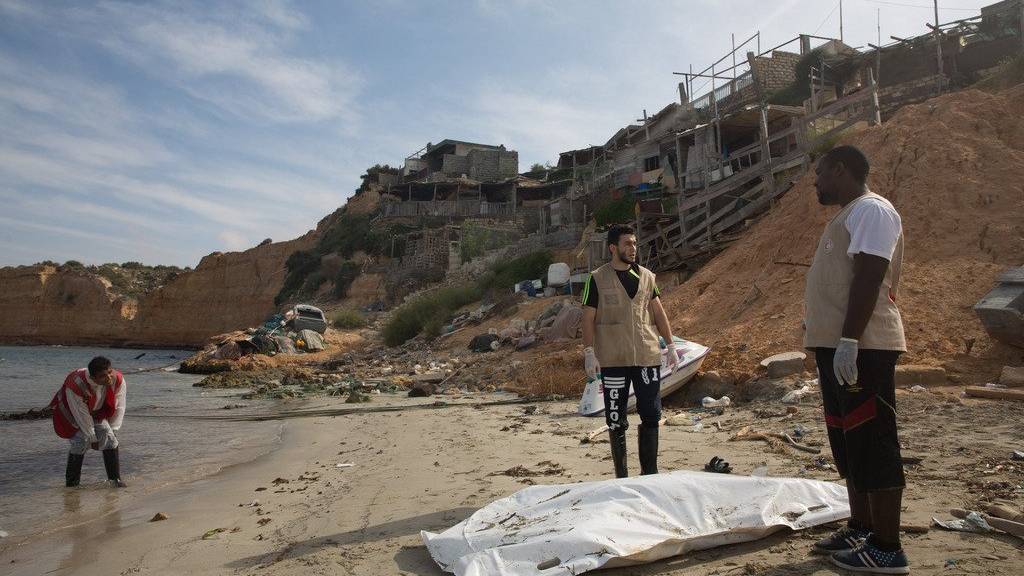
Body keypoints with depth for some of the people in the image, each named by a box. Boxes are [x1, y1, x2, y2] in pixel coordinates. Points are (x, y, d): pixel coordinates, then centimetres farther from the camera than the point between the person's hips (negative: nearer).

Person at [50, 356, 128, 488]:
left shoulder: (117, 380, -29)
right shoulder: (76, 386, -39)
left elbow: (119, 407, -13)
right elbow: (82, 415, -28)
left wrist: (112, 429, -11)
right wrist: (92, 438, -18)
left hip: (97, 413, 4)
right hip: (72, 413, -4)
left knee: (110, 439, -9)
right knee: (81, 442, -18)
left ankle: (115, 478, 1)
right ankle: (71, 482, 0)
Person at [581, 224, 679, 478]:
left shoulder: (646, 276, 10)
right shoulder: (598, 279, -1)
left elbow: (658, 312, 16)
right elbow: (588, 318, -2)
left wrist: (670, 345, 12)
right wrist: (589, 353, -10)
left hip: (647, 356, 3)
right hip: (613, 360, -3)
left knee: (651, 416, 5)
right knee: (616, 419, 4)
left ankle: (650, 473, 17)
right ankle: (621, 476, 16)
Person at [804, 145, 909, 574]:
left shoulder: (871, 209, -10)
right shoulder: (849, 215, 21)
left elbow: (869, 277, -21)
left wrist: (848, 339, -26)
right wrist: (819, 330, 22)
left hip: (861, 349, -11)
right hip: (837, 347, 11)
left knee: (872, 445, -5)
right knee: (847, 442, 16)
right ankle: (861, 528, 28)